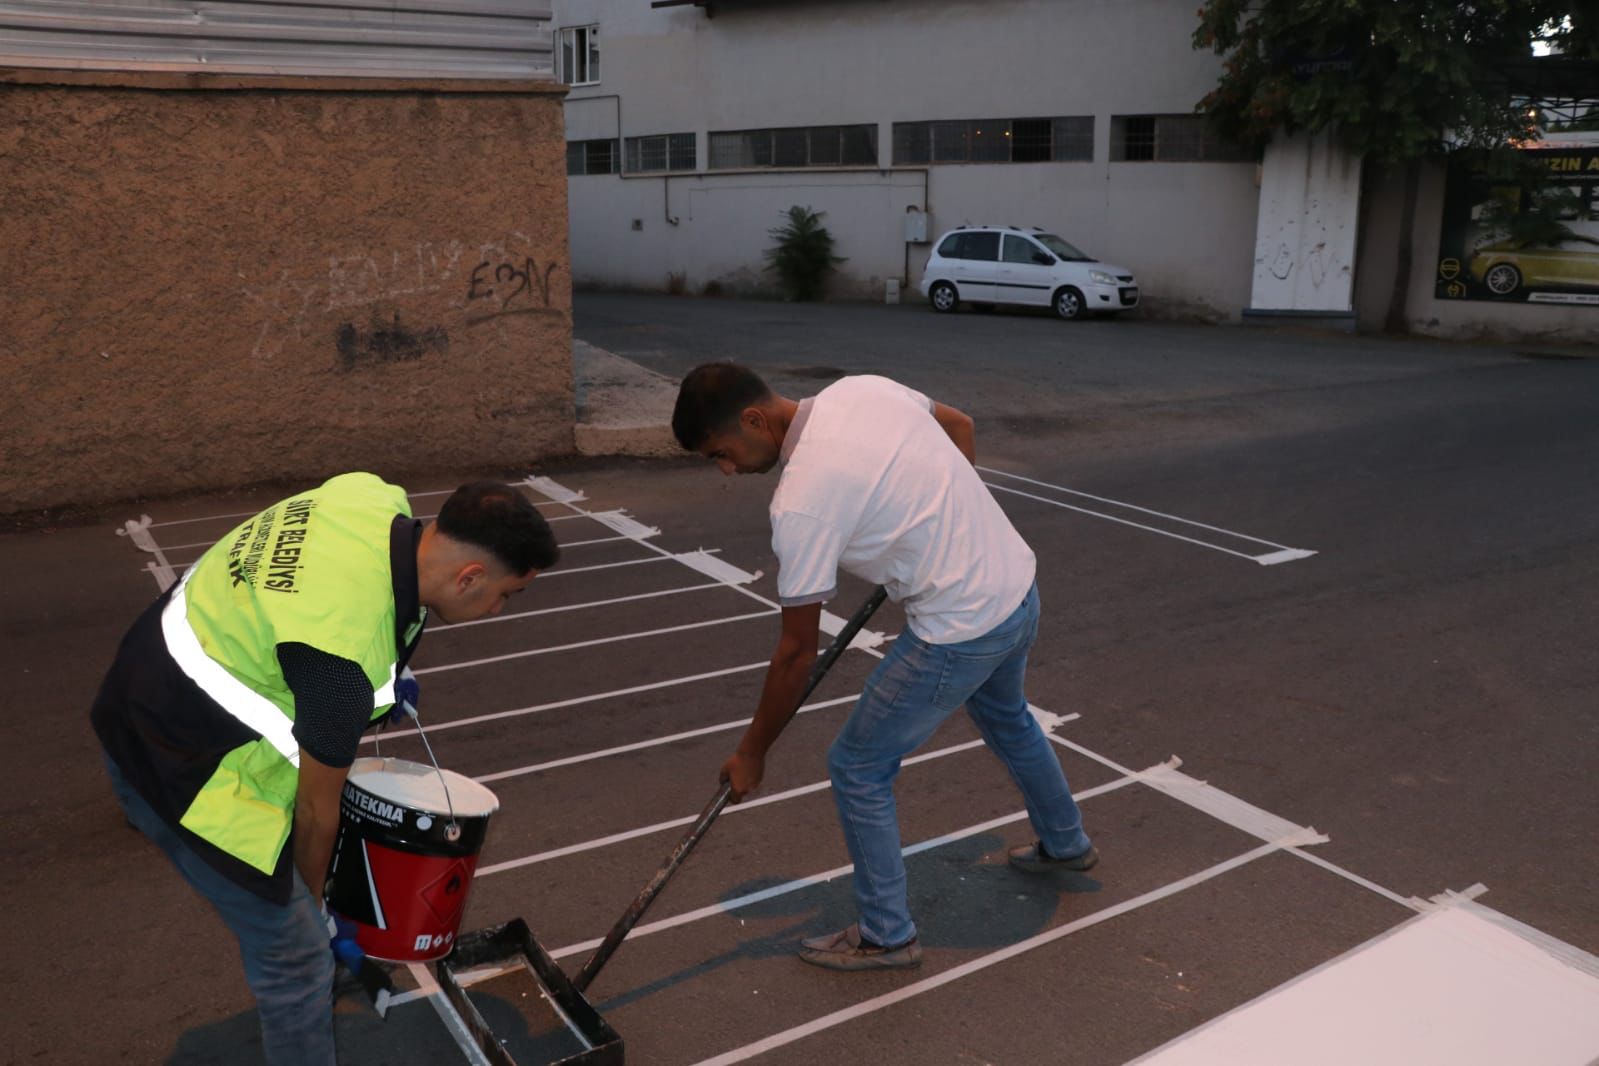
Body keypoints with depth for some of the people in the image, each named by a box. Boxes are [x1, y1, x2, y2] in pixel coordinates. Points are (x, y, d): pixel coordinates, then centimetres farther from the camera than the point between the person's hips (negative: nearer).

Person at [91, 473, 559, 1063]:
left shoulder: (379, 500, -12)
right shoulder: (349, 655, -35)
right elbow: (316, 807, -17)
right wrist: (312, 897, 1)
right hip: (180, 767, -9)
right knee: (297, 957, 1)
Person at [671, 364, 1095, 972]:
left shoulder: (800, 501, -23)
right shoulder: (859, 387, -2)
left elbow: (798, 651, -15)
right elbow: (961, 427, 14)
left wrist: (751, 753, -2)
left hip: (961, 630, -9)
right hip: (1018, 582, 9)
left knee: (857, 768, 7)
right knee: (1007, 720, 35)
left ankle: (886, 936, 22)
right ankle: (1065, 844, 59)